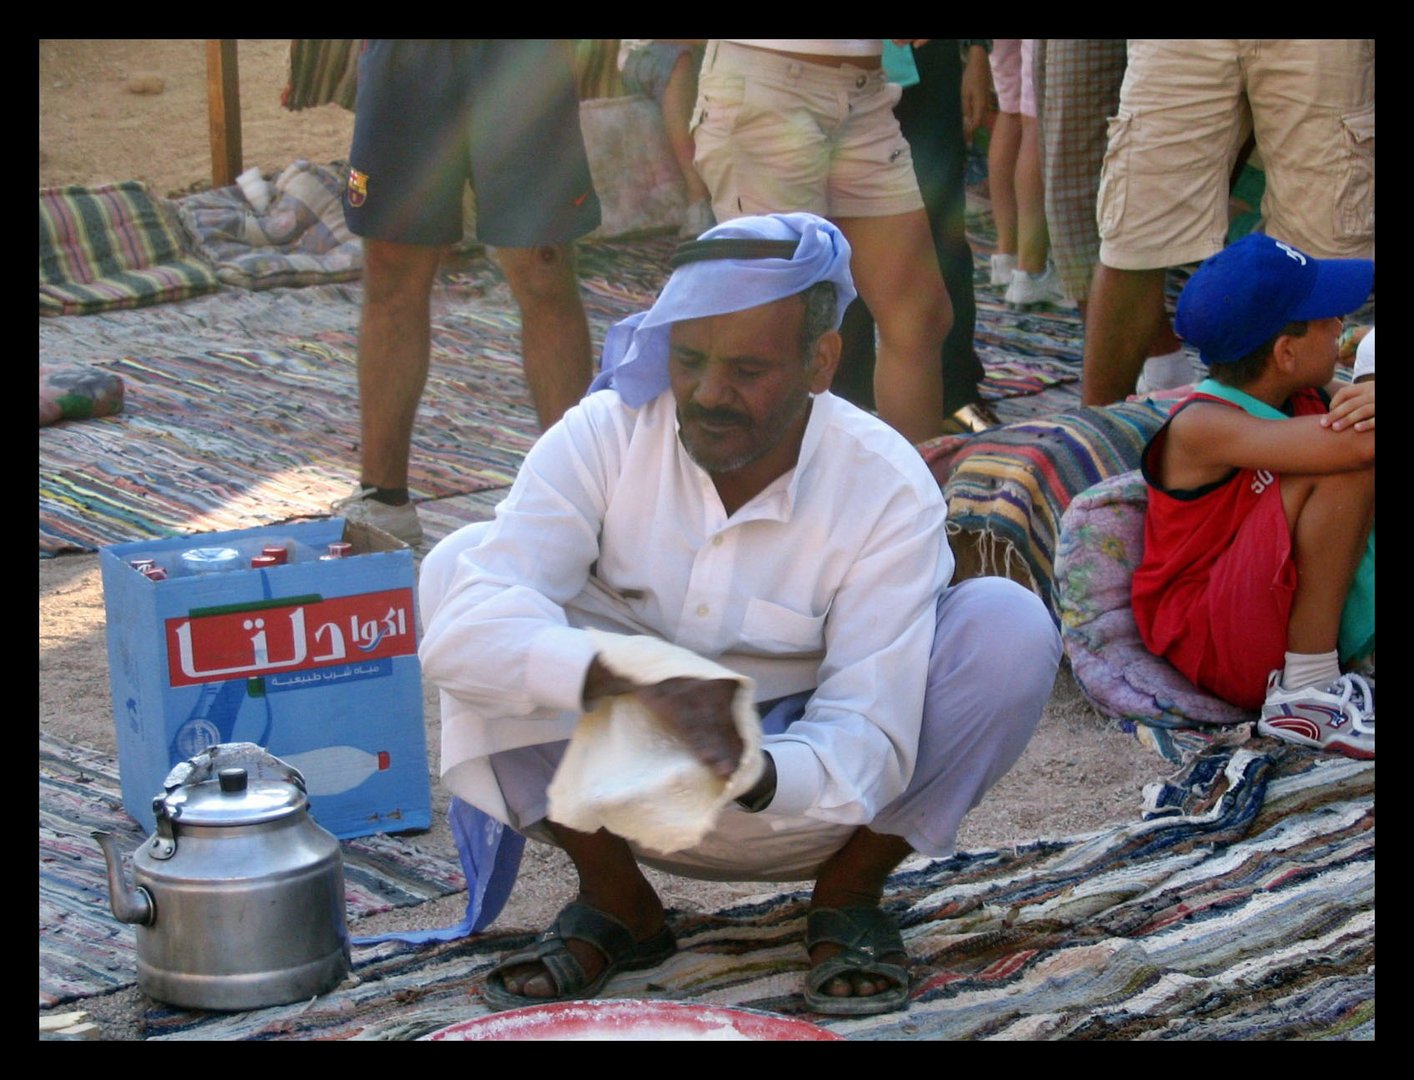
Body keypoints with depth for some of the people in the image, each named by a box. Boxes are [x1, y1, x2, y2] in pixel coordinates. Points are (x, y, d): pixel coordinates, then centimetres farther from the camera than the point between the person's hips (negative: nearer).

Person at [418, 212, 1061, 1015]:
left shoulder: (891, 492, -19)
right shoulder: (604, 437, -19)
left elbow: (867, 737, -24)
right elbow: (461, 629, -33)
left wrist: (756, 778, -47)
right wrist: (626, 678, -51)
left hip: (801, 786, -1)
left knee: (1009, 628, -26)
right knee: (461, 562, -24)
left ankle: (849, 893, -2)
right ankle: (615, 900, -8)